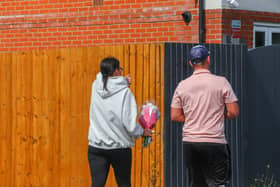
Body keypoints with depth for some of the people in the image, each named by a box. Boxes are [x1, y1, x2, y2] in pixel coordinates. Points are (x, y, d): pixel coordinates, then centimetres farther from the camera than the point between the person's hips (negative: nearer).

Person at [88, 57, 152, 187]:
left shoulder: (96, 86, -1)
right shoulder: (124, 92, -13)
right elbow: (129, 123, -16)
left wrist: (122, 80, 10)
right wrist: (142, 132, 4)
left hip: (96, 146, 3)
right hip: (119, 147, -3)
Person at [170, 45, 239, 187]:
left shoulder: (182, 85, 3)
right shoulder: (221, 82, -5)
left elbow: (175, 116, 5)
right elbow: (233, 112, -5)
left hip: (189, 142, 3)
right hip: (214, 142, -3)